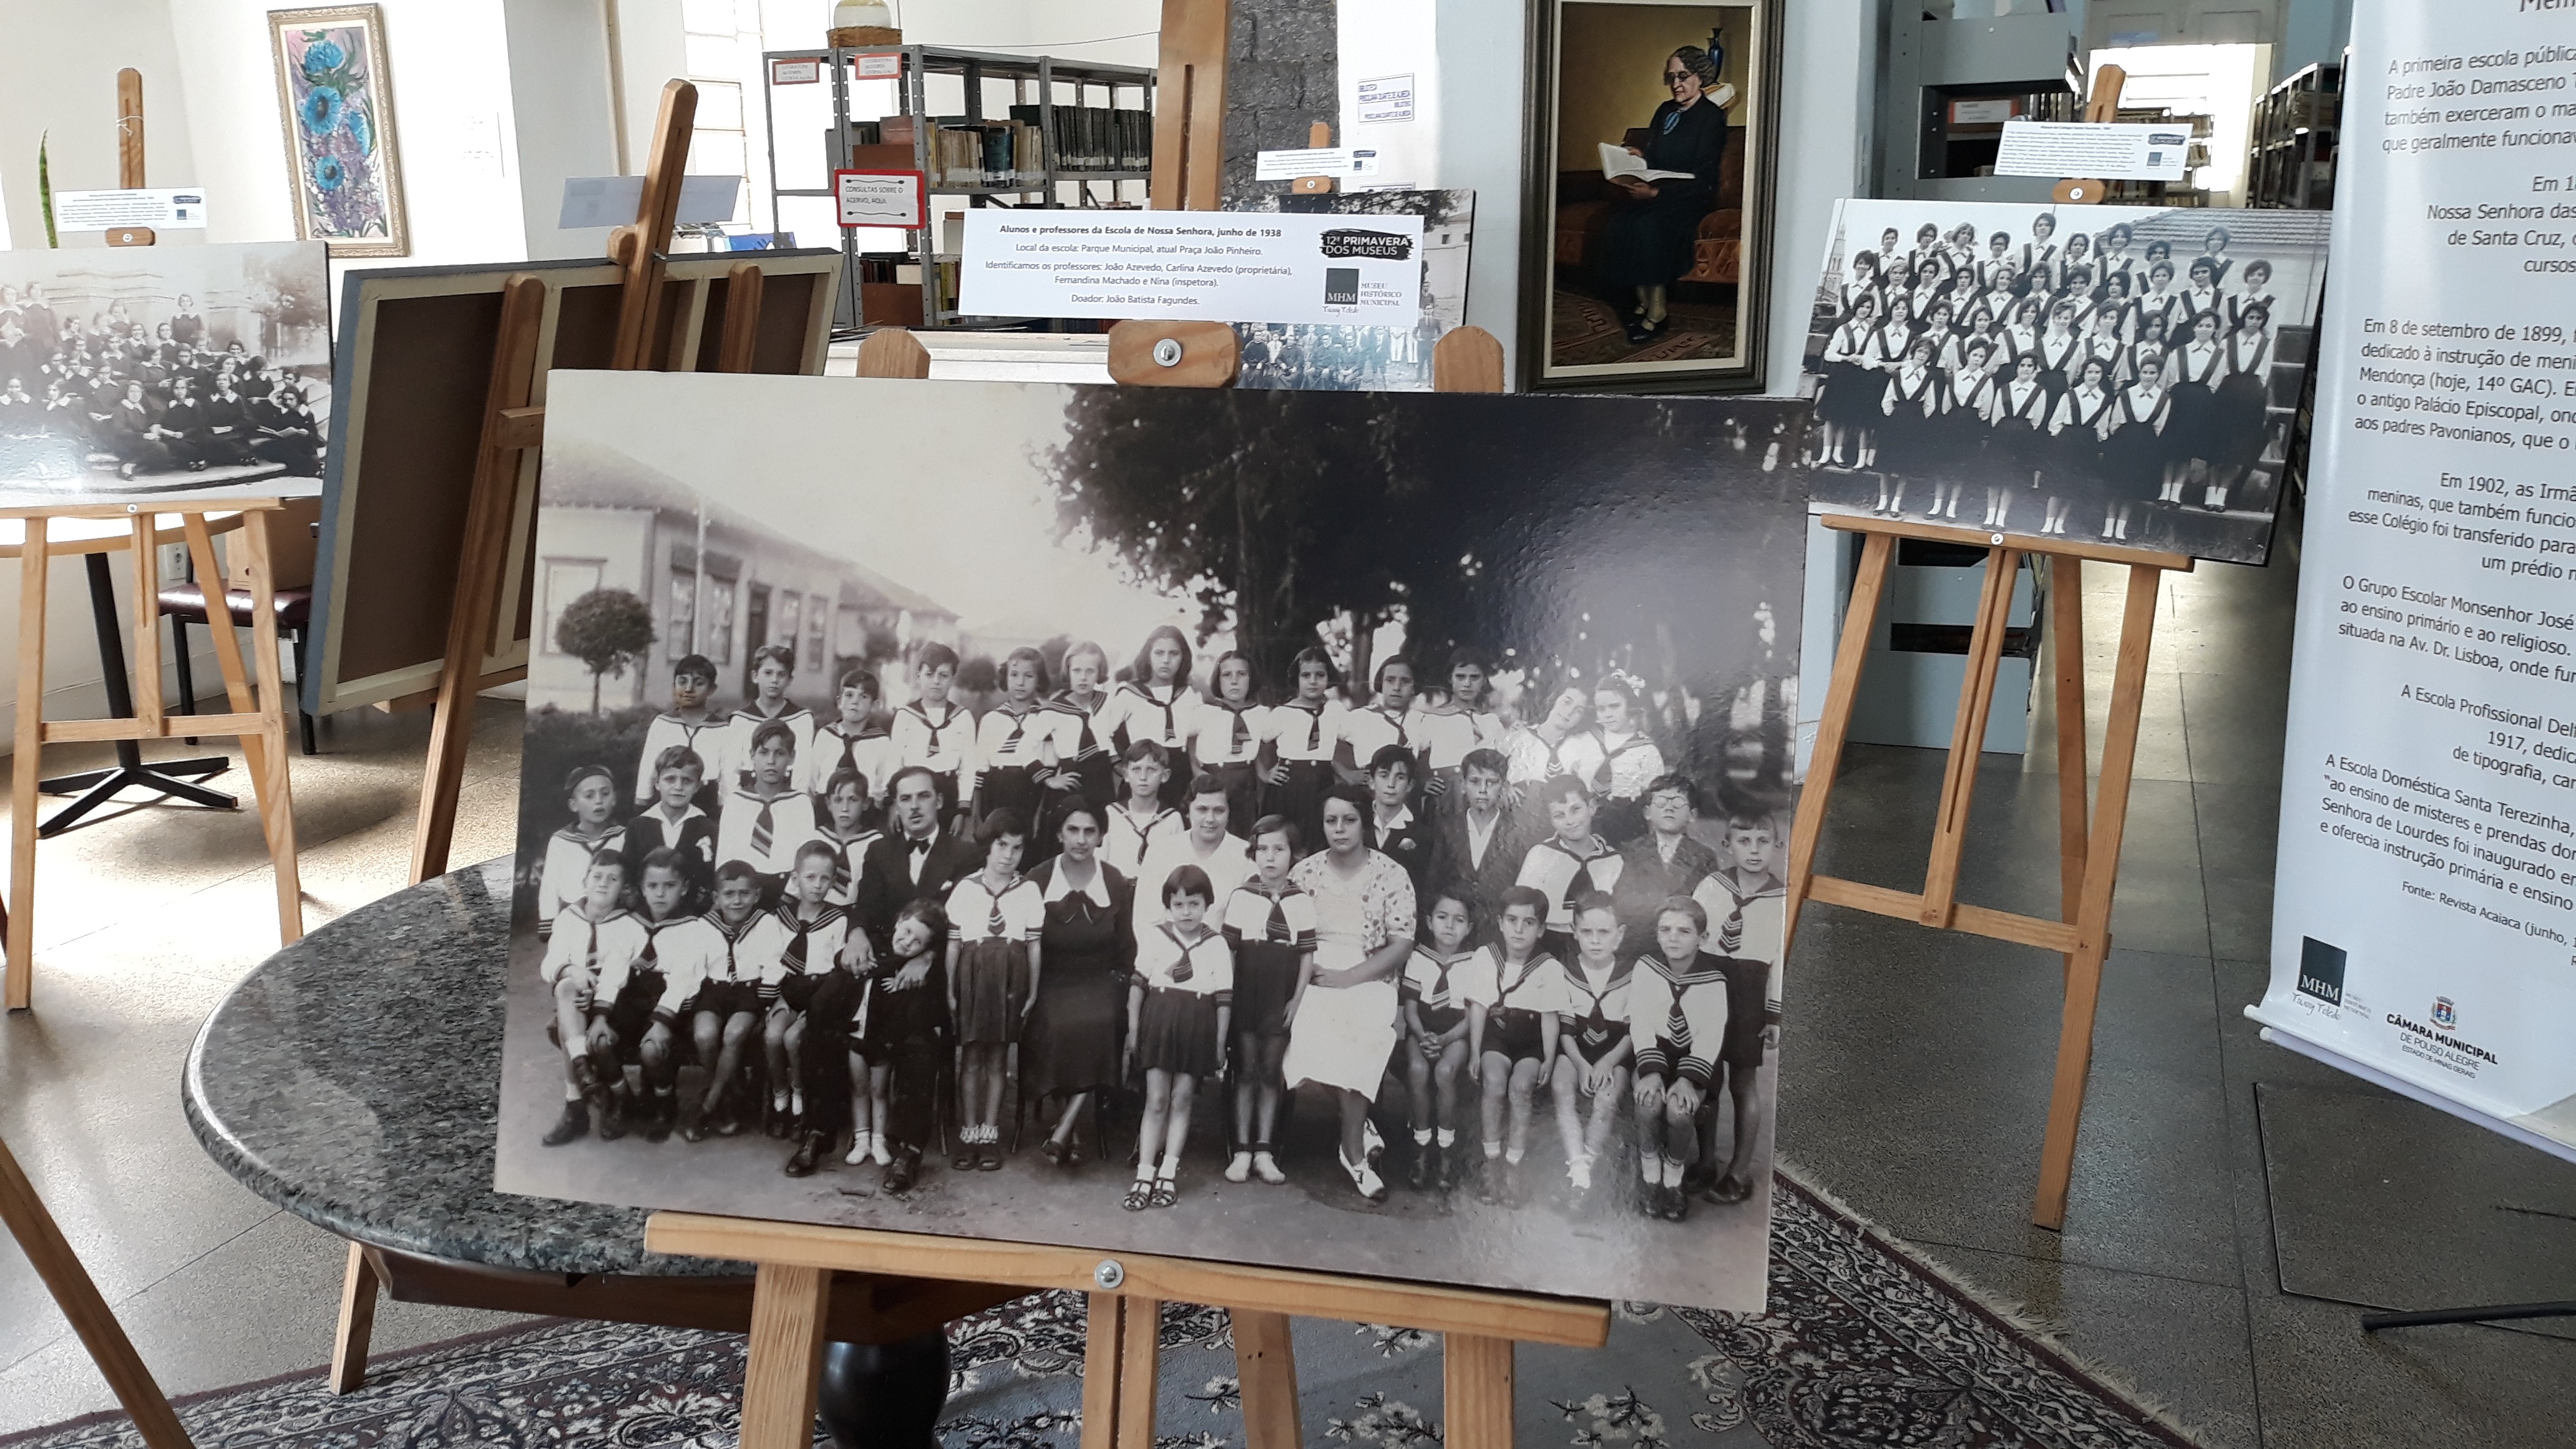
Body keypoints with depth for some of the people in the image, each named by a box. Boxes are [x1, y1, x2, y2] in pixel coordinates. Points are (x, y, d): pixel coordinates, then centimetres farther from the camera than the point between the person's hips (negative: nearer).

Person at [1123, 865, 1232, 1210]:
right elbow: (1138, 984, 5)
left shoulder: (1217, 944, 1)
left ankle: (1167, 1174, 10)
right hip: (1159, 1022, 0)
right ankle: (1144, 1176, 4)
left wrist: (1220, 1042, 2)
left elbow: (1224, 997, 3)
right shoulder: (1154, 938, 2)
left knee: (1181, 1100, 4)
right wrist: (1132, 1030, 3)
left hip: (1197, 1027, 0)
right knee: (1156, 1100, 1)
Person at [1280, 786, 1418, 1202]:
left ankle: (1354, 1152, -4)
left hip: (1369, 984, -2)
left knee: (1350, 1052, -28)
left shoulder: (1391, 875, -1)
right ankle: (1359, 1124, 10)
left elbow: (1402, 947, -4)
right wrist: (1296, 993, -12)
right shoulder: (1304, 872, 6)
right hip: (1314, 983, 2)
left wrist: (1347, 978, -14)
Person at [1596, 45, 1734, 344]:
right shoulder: (1666, 111, 17)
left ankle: (1658, 309, -26)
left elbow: (1702, 178, -15)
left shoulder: (1711, 117, -6)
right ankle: (1643, 301, -19)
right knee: (1621, 217, -25)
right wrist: (1638, 157, -1)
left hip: (1692, 197, -6)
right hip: (1656, 191, 6)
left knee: (1648, 223, -34)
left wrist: (1657, 192, -27)